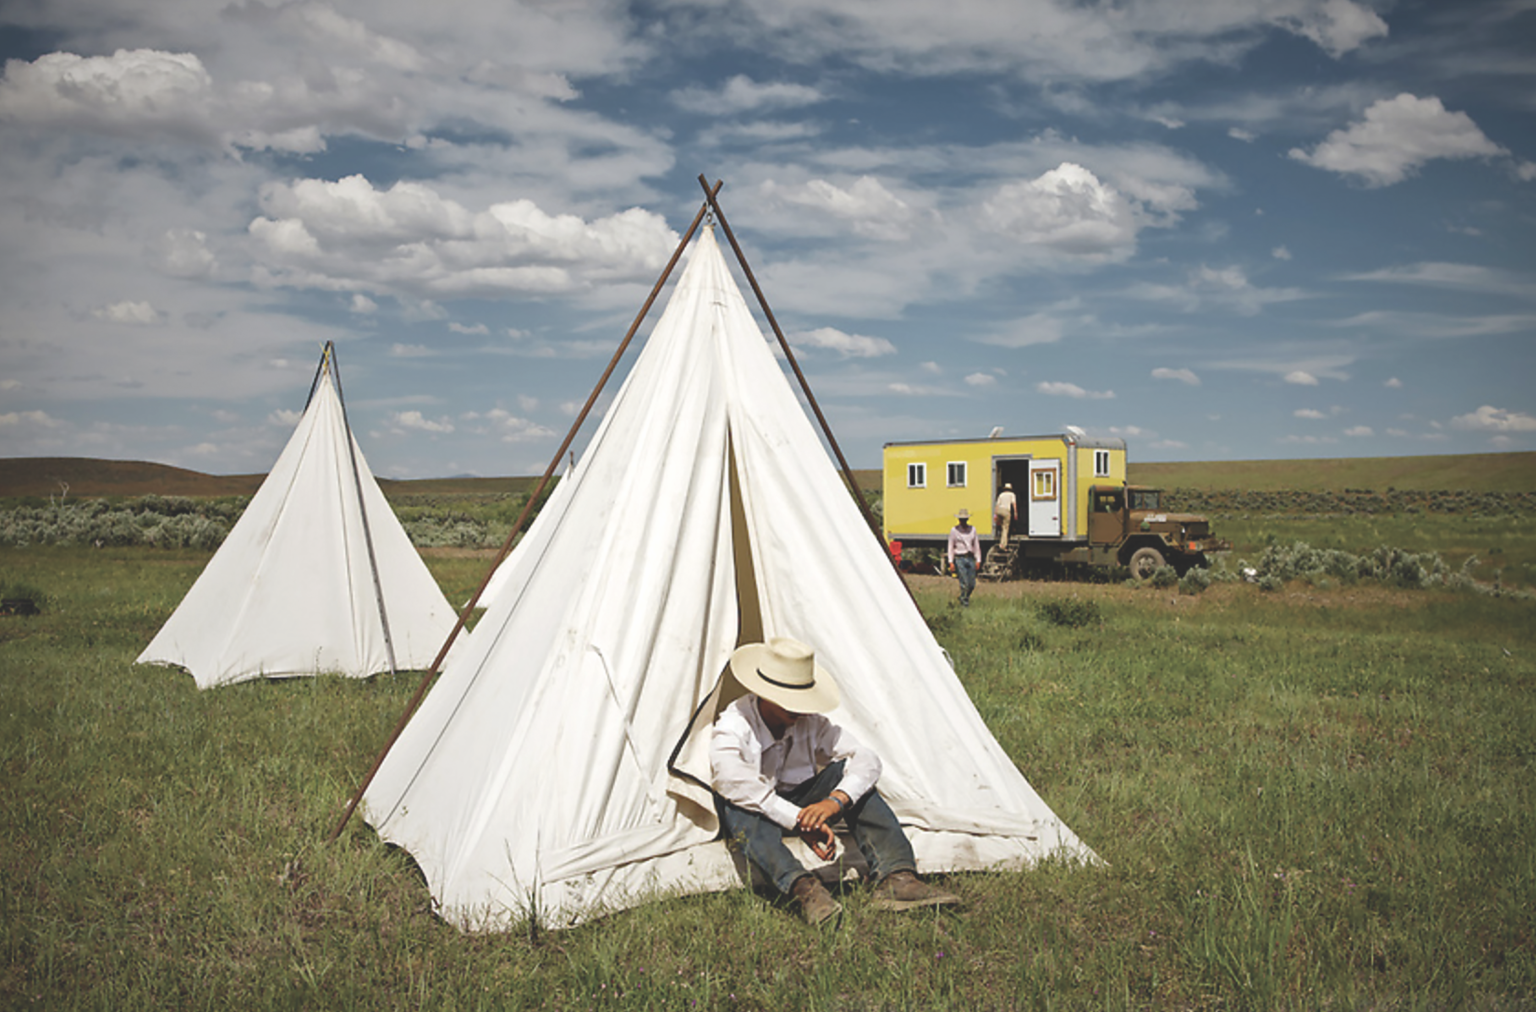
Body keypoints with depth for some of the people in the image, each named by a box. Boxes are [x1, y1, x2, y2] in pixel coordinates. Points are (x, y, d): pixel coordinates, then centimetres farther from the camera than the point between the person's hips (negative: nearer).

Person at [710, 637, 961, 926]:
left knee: (846, 771, -21)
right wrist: (800, 821, -48)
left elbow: (866, 759, -19)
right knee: (740, 809, -40)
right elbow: (738, 785, -43)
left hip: (800, 803, 4)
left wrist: (835, 801, -38)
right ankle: (803, 888, -59)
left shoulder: (810, 722, -14)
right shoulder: (731, 729, -27)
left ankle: (896, 878, -30)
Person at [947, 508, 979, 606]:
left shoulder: (972, 529, 10)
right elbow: (951, 547, 0)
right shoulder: (954, 530, 0)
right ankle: (964, 603, 0)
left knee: (972, 584, 3)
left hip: (970, 558, 4)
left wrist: (978, 560, 7)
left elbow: (976, 546, 13)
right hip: (959, 559, -4)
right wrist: (951, 562, -6)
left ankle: (964, 598, 28)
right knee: (964, 583, -11)